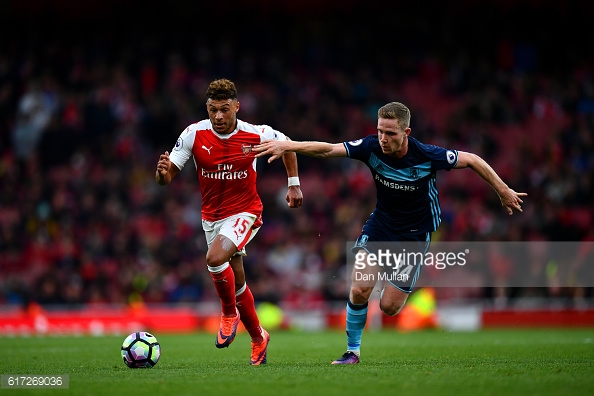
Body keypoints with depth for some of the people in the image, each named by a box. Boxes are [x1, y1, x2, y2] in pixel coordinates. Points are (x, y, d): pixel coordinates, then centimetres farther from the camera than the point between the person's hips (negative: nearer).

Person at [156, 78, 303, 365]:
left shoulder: (256, 135, -14)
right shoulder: (193, 135, -12)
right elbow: (166, 177, -11)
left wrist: (294, 184, 8)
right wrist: (163, 172, -35)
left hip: (244, 212, -3)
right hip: (212, 216, 3)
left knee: (215, 258, -29)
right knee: (237, 282, 12)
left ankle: (229, 312, -3)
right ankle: (258, 338, 32)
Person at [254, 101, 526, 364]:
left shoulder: (428, 156, -24)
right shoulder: (372, 147, -18)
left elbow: (472, 160, -10)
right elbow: (327, 150, -21)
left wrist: (504, 192, -3)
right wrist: (286, 146, -34)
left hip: (414, 233, -2)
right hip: (379, 225, 2)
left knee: (389, 307, -3)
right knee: (359, 290, -16)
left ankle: (396, 284, 33)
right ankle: (353, 351, 4)